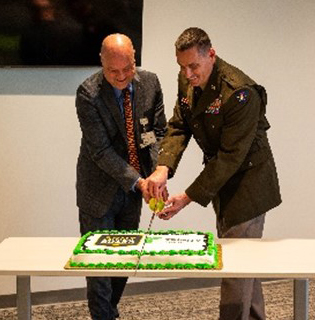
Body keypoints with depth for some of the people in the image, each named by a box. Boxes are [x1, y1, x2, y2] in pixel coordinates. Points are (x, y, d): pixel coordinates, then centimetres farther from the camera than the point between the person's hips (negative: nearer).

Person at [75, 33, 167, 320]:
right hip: (100, 190, -4)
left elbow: (159, 131, 4)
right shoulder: (88, 94, -19)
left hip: (132, 188, 5)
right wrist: (138, 181, -28)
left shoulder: (149, 83, -5)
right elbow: (101, 151, -21)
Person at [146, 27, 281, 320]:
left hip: (248, 180, -9)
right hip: (220, 176, 9)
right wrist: (163, 168, -23)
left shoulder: (240, 93, -29)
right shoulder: (187, 81, -4)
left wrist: (188, 198, -29)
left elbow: (231, 156, -28)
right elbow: (178, 127, -3)